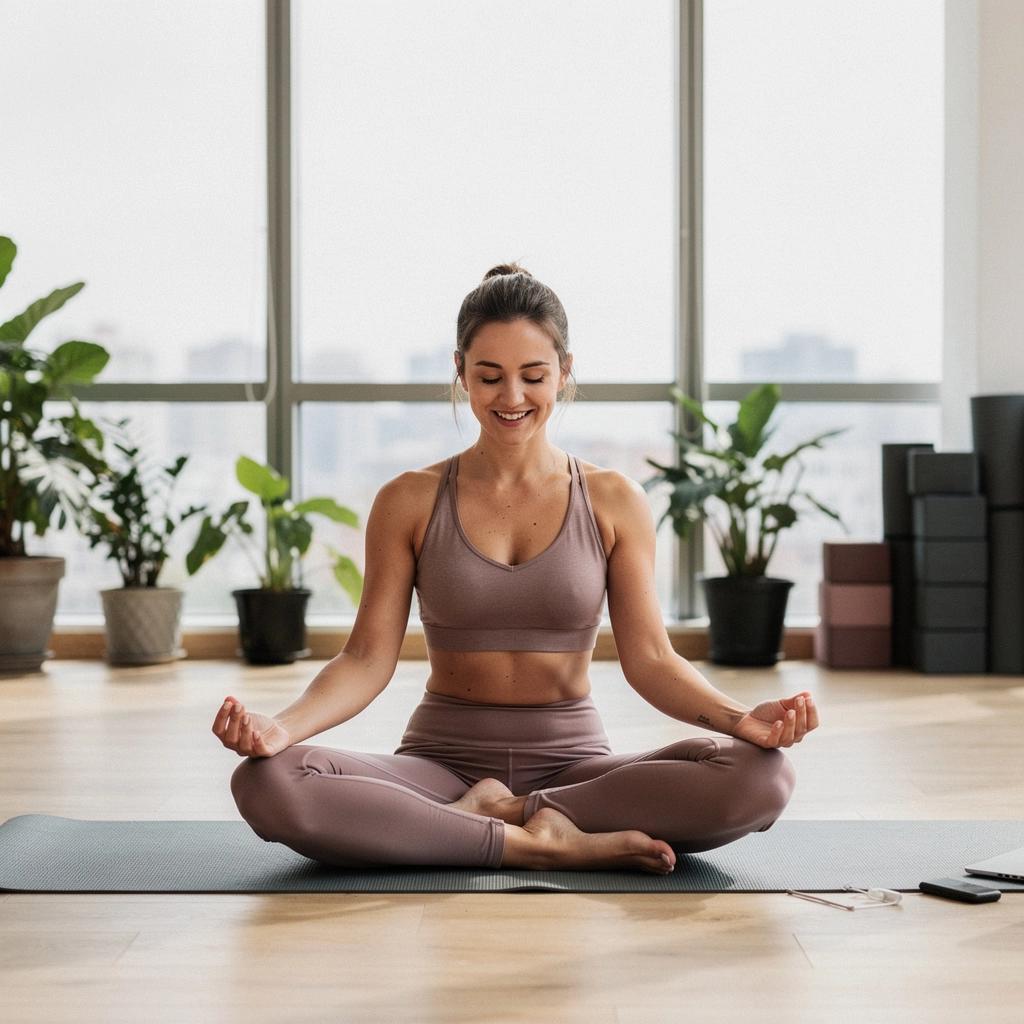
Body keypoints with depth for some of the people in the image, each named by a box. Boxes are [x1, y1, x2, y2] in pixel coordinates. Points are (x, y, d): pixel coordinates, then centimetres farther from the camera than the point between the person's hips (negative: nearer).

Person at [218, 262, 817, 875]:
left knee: (762, 774, -27)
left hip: (573, 764, 1)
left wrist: (741, 718, -22)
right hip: (442, 762, 0)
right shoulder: (410, 502, 2)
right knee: (266, 783, -30)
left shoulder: (614, 502, 3)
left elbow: (649, 658, -2)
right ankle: (544, 842, -24)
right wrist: (280, 727, -22)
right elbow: (369, 657, -3)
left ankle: (486, 816, -18)